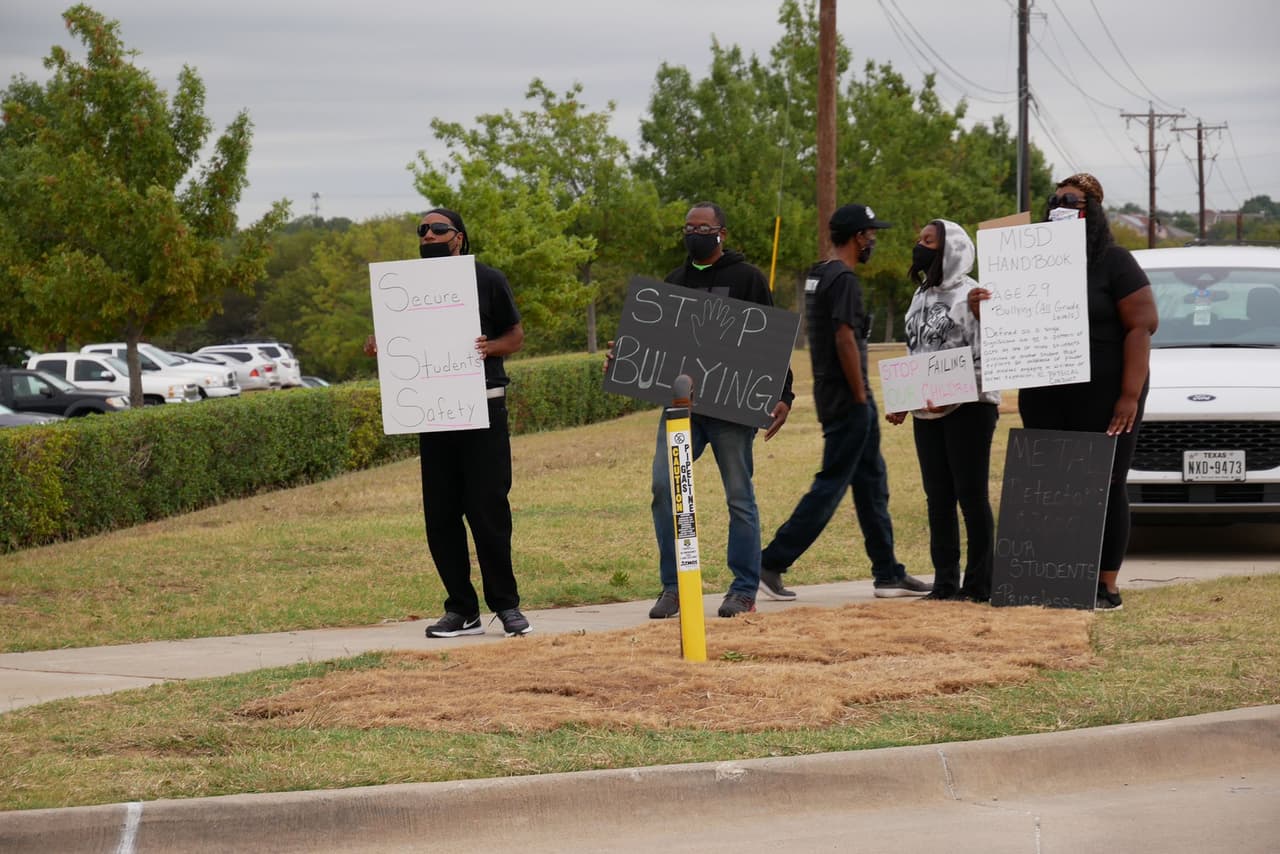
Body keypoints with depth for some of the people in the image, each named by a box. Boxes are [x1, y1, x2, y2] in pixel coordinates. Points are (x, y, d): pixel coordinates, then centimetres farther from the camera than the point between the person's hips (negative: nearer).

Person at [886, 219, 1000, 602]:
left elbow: (984, 359, -15)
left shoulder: (970, 294, -9)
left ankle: (979, 585, -1)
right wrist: (901, 403, 12)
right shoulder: (921, 297, 16)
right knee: (938, 498, 9)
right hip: (926, 413, 8)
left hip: (968, 409, -8)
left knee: (971, 496, -4)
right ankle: (945, 583, 14)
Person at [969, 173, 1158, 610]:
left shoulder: (1114, 262, -4)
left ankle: (1107, 586, -1)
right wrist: (983, 310, -5)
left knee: (1104, 489, -3)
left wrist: (1130, 395, -18)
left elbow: (1143, 325, -10)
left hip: (1103, 400, -6)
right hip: (1045, 401, 6)